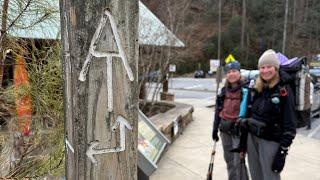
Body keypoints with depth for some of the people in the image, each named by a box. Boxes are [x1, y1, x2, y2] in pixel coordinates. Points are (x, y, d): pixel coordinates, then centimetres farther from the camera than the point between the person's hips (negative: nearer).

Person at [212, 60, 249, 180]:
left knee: (238, 162, -3)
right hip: (225, 130, 6)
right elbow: (218, 111, 13)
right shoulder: (224, 90, 7)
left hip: (239, 130, -6)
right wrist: (215, 129, 13)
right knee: (229, 160, 16)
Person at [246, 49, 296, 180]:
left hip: (270, 141, -6)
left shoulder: (284, 90, -12)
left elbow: (290, 124, -14)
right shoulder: (257, 88, 6)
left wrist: (283, 151, -17)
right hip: (252, 138, 6)